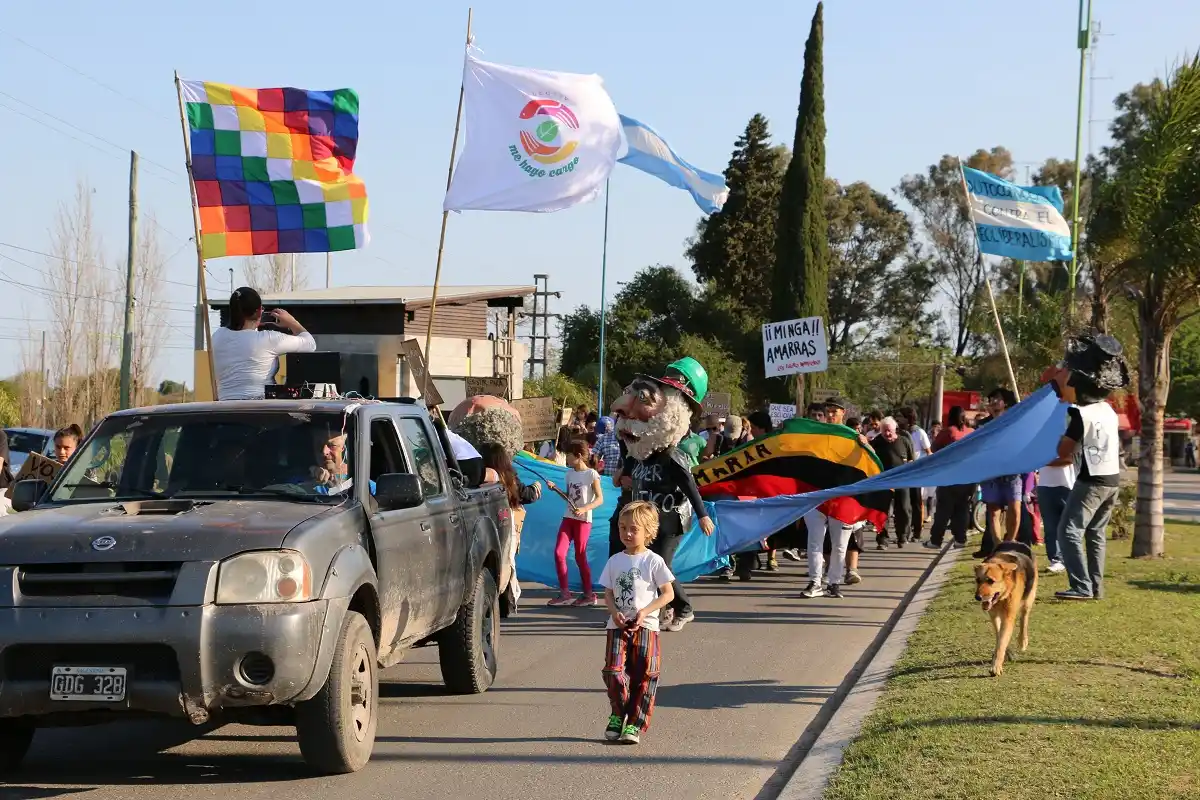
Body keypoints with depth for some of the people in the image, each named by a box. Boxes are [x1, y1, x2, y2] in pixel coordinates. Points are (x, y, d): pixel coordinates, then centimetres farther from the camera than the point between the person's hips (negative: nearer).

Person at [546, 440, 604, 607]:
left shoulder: (592, 474, -9)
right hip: (568, 518, 6)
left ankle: (589, 594, 12)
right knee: (559, 553, -6)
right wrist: (555, 488, 5)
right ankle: (564, 593, -2)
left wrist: (585, 509, -25)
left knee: (580, 557, 0)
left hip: (583, 520, -6)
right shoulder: (570, 473, 11)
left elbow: (600, 499, -11)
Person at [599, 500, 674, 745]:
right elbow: (608, 593, 12)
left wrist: (644, 612, -13)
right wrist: (614, 612, -9)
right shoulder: (615, 561, 9)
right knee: (614, 670, -10)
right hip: (617, 625, 2)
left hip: (645, 625, -2)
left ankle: (635, 723, 2)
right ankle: (618, 714, 10)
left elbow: (668, 594, -1)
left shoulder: (653, 561, -1)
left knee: (644, 674, -5)